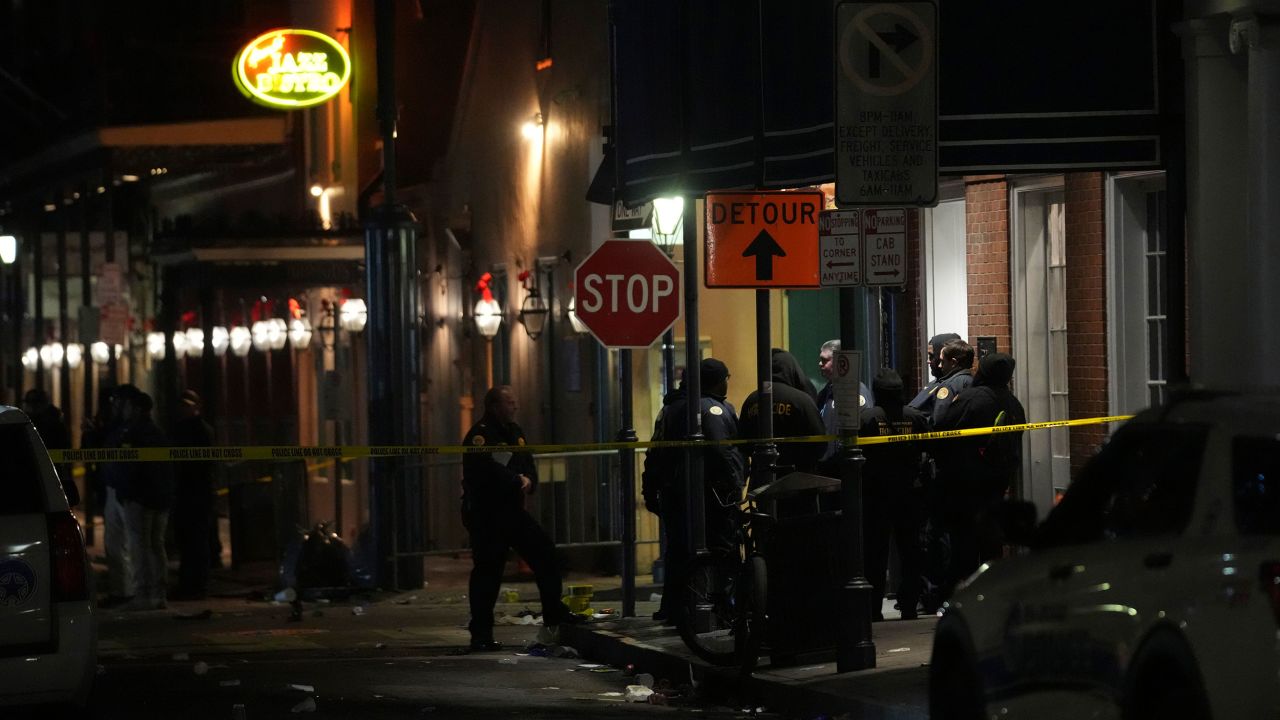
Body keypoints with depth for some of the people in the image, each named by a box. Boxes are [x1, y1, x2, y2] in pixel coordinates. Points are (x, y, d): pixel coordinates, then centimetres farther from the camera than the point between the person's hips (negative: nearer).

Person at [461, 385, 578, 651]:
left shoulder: (514, 432, 15)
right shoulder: (480, 434, -13)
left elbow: (529, 467, 15)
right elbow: (489, 470, -26)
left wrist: (528, 481, -8)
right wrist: (518, 482, -14)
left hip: (512, 510, 8)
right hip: (485, 513, -8)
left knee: (544, 552, 5)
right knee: (487, 571, -6)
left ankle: (554, 616, 17)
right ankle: (481, 634, -1)